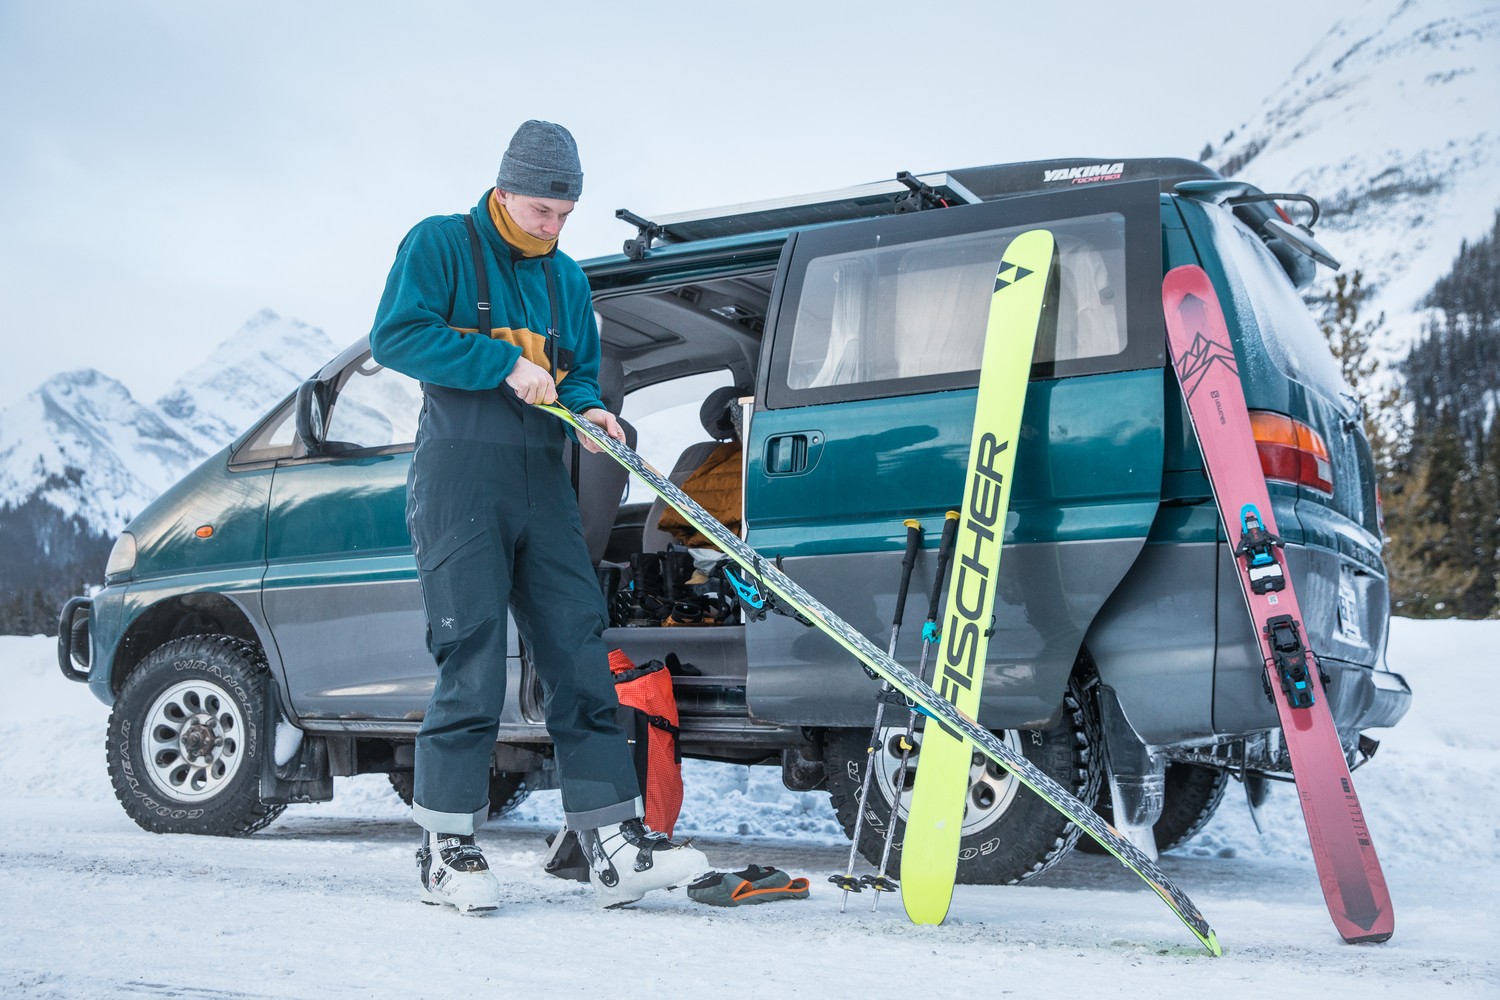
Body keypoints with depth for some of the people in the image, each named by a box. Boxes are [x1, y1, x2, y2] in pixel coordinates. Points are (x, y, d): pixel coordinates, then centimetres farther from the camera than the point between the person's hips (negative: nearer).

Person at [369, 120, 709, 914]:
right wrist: (505, 362, -16)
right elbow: (395, 336, -10)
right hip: (459, 471, -6)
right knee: (472, 660, -8)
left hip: (543, 478, 6)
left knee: (579, 653, 0)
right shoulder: (440, 244, 2)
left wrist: (588, 408, 0)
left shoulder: (566, 277, 20)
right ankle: (446, 849, 4)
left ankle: (615, 843, 1)